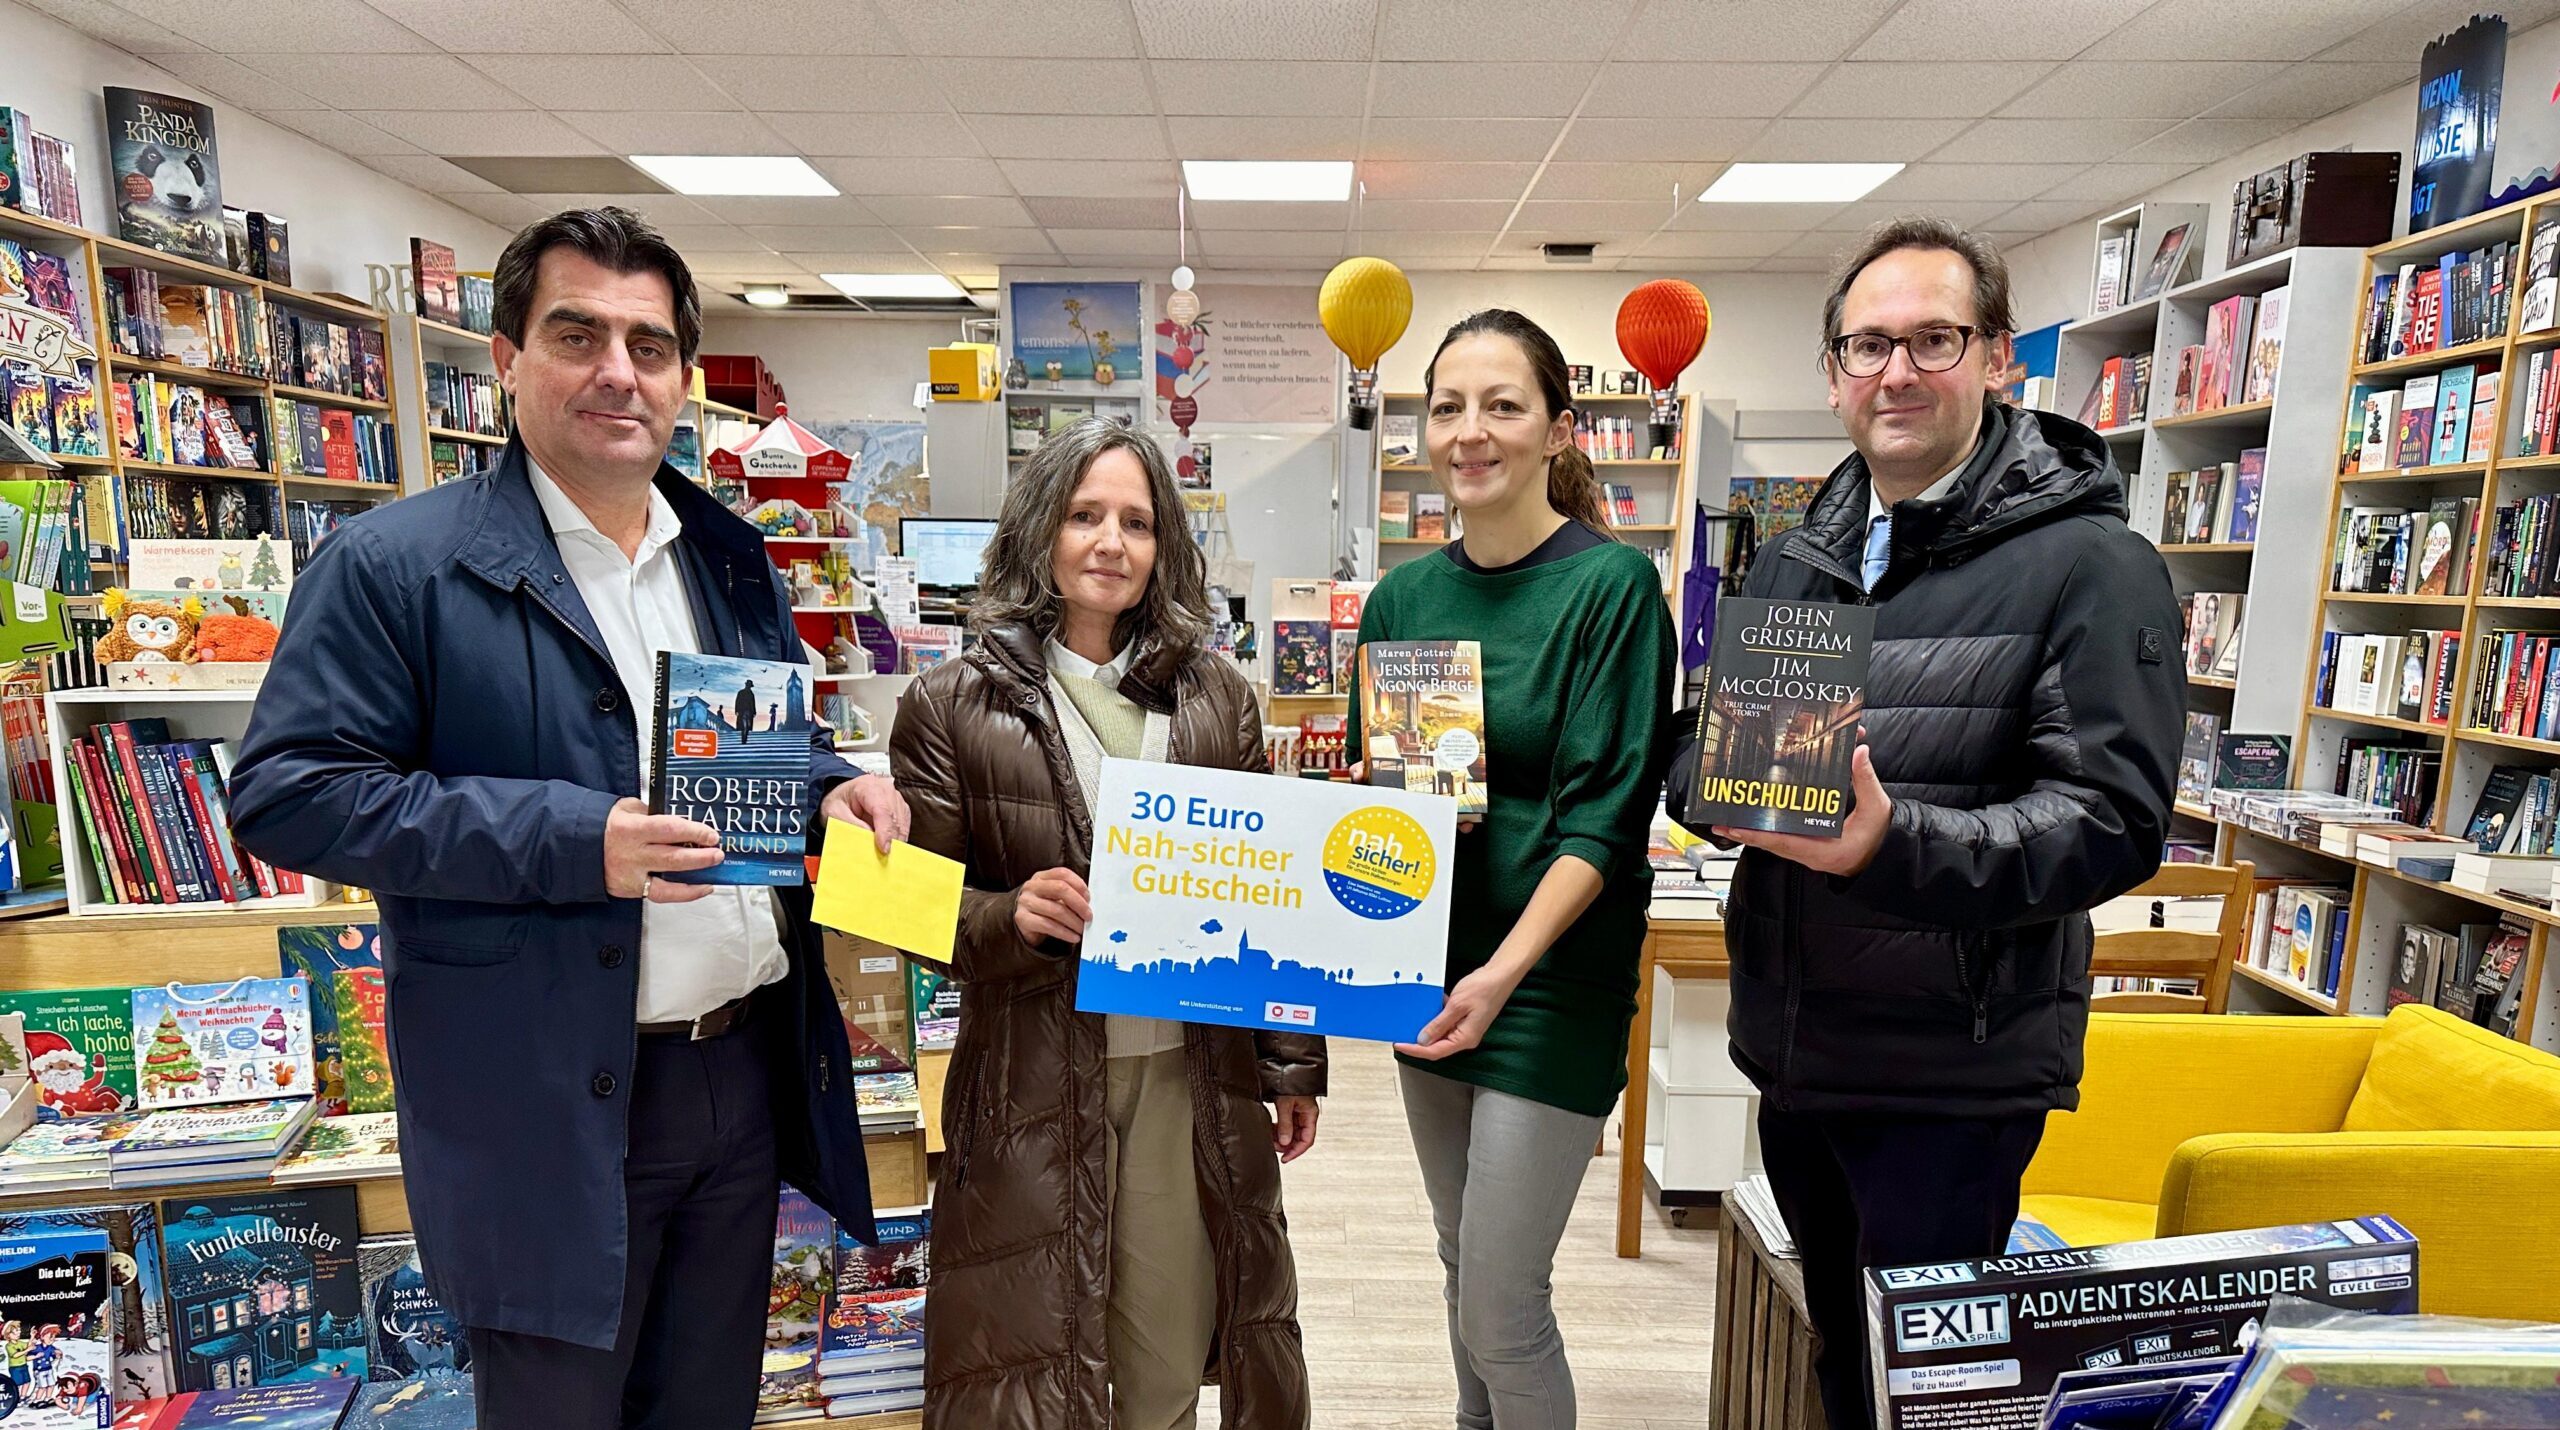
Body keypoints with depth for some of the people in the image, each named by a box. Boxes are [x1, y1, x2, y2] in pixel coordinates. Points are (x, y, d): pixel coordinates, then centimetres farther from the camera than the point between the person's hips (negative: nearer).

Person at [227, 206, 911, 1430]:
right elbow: (288, 793, -12)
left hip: (748, 1067, 5)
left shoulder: (735, 560, 9)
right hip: (550, 1102, -5)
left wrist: (833, 788, -4)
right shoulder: (394, 566, -9)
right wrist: (568, 839, -22)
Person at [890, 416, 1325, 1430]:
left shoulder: (1217, 699, 5)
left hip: (1192, 1078, 3)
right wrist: (1010, 918, -21)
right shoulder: (953, 707, -3)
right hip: (1032, 1088, -2)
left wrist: (1295, 1064, 10)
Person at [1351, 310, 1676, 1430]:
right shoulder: (1403, 597, 4)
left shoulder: (1612, 585, -12)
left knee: (1501, 1309, 1)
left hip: (1551, 986, -6)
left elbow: (1604, 814, -17)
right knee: (1462, 1262, 22)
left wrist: (1506, 969, -27)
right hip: (1427, 975, 6)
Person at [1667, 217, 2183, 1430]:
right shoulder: (1792, 560, 9)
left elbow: (2112, 820, -18)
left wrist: (1892, 842, -33)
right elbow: (1690, 748, 10)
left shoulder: (2089, 564, -10)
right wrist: (1720, 782, -14)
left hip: (1955, 1075, -6)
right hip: (1793, 1054, 6)